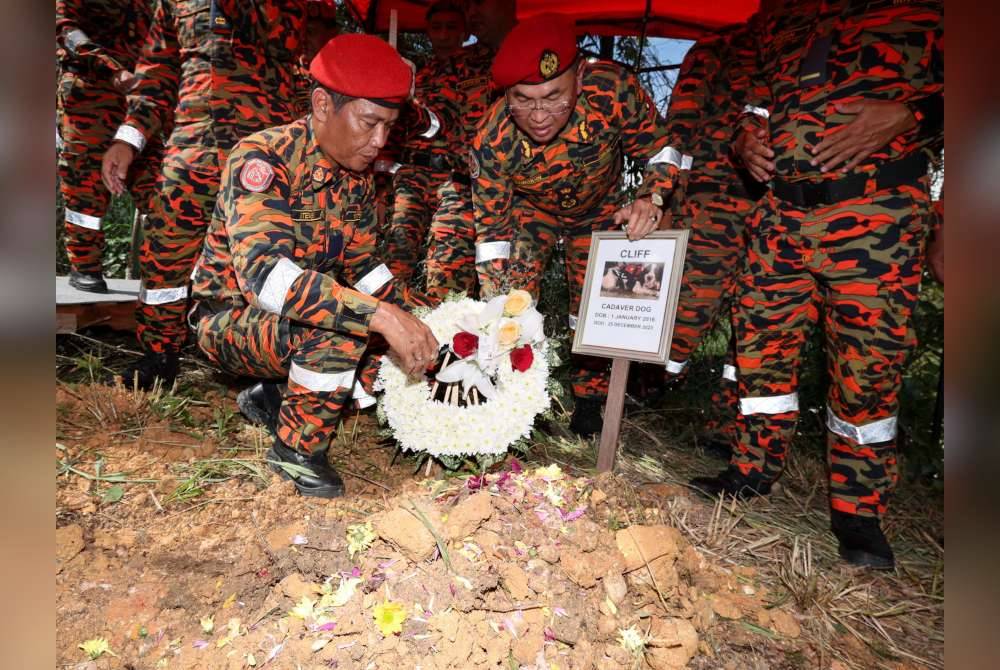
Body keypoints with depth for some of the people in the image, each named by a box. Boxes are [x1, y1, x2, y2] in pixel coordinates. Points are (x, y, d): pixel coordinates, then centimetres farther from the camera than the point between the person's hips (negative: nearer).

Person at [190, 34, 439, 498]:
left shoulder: (357, 174, -1)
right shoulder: (263, 158, -23)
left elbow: (361, 263, 5)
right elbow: (261, 271, -38)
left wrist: (412, 317, -12)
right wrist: (379, 315, -45)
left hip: (295, 319, 7)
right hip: (231, 317, -7)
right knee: (337, 325, -35)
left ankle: (274, 394, 9)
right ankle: (298, 447, -11)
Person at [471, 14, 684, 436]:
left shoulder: (614, 89, -35)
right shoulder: (490, 144, -34)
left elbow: (661, 151, -17)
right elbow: (492, 233, -25)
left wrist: (652, 198, -37)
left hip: (599, 208, 1)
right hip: (530, 208, 0)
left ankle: (589, 396, 26)